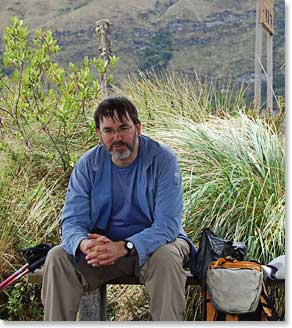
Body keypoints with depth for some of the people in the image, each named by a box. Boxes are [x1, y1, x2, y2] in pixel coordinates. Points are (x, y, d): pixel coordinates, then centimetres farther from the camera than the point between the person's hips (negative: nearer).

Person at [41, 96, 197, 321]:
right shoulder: (87, 165, -5)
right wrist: (85, 244, -33)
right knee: (57, 258, -19)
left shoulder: (163, 160, -15)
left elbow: (167, 224, -21)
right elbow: (72, 221, -8)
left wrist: (124, 247, -37)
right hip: (104, 244, 3)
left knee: (167, 258, -35)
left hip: (151, 243, -2)